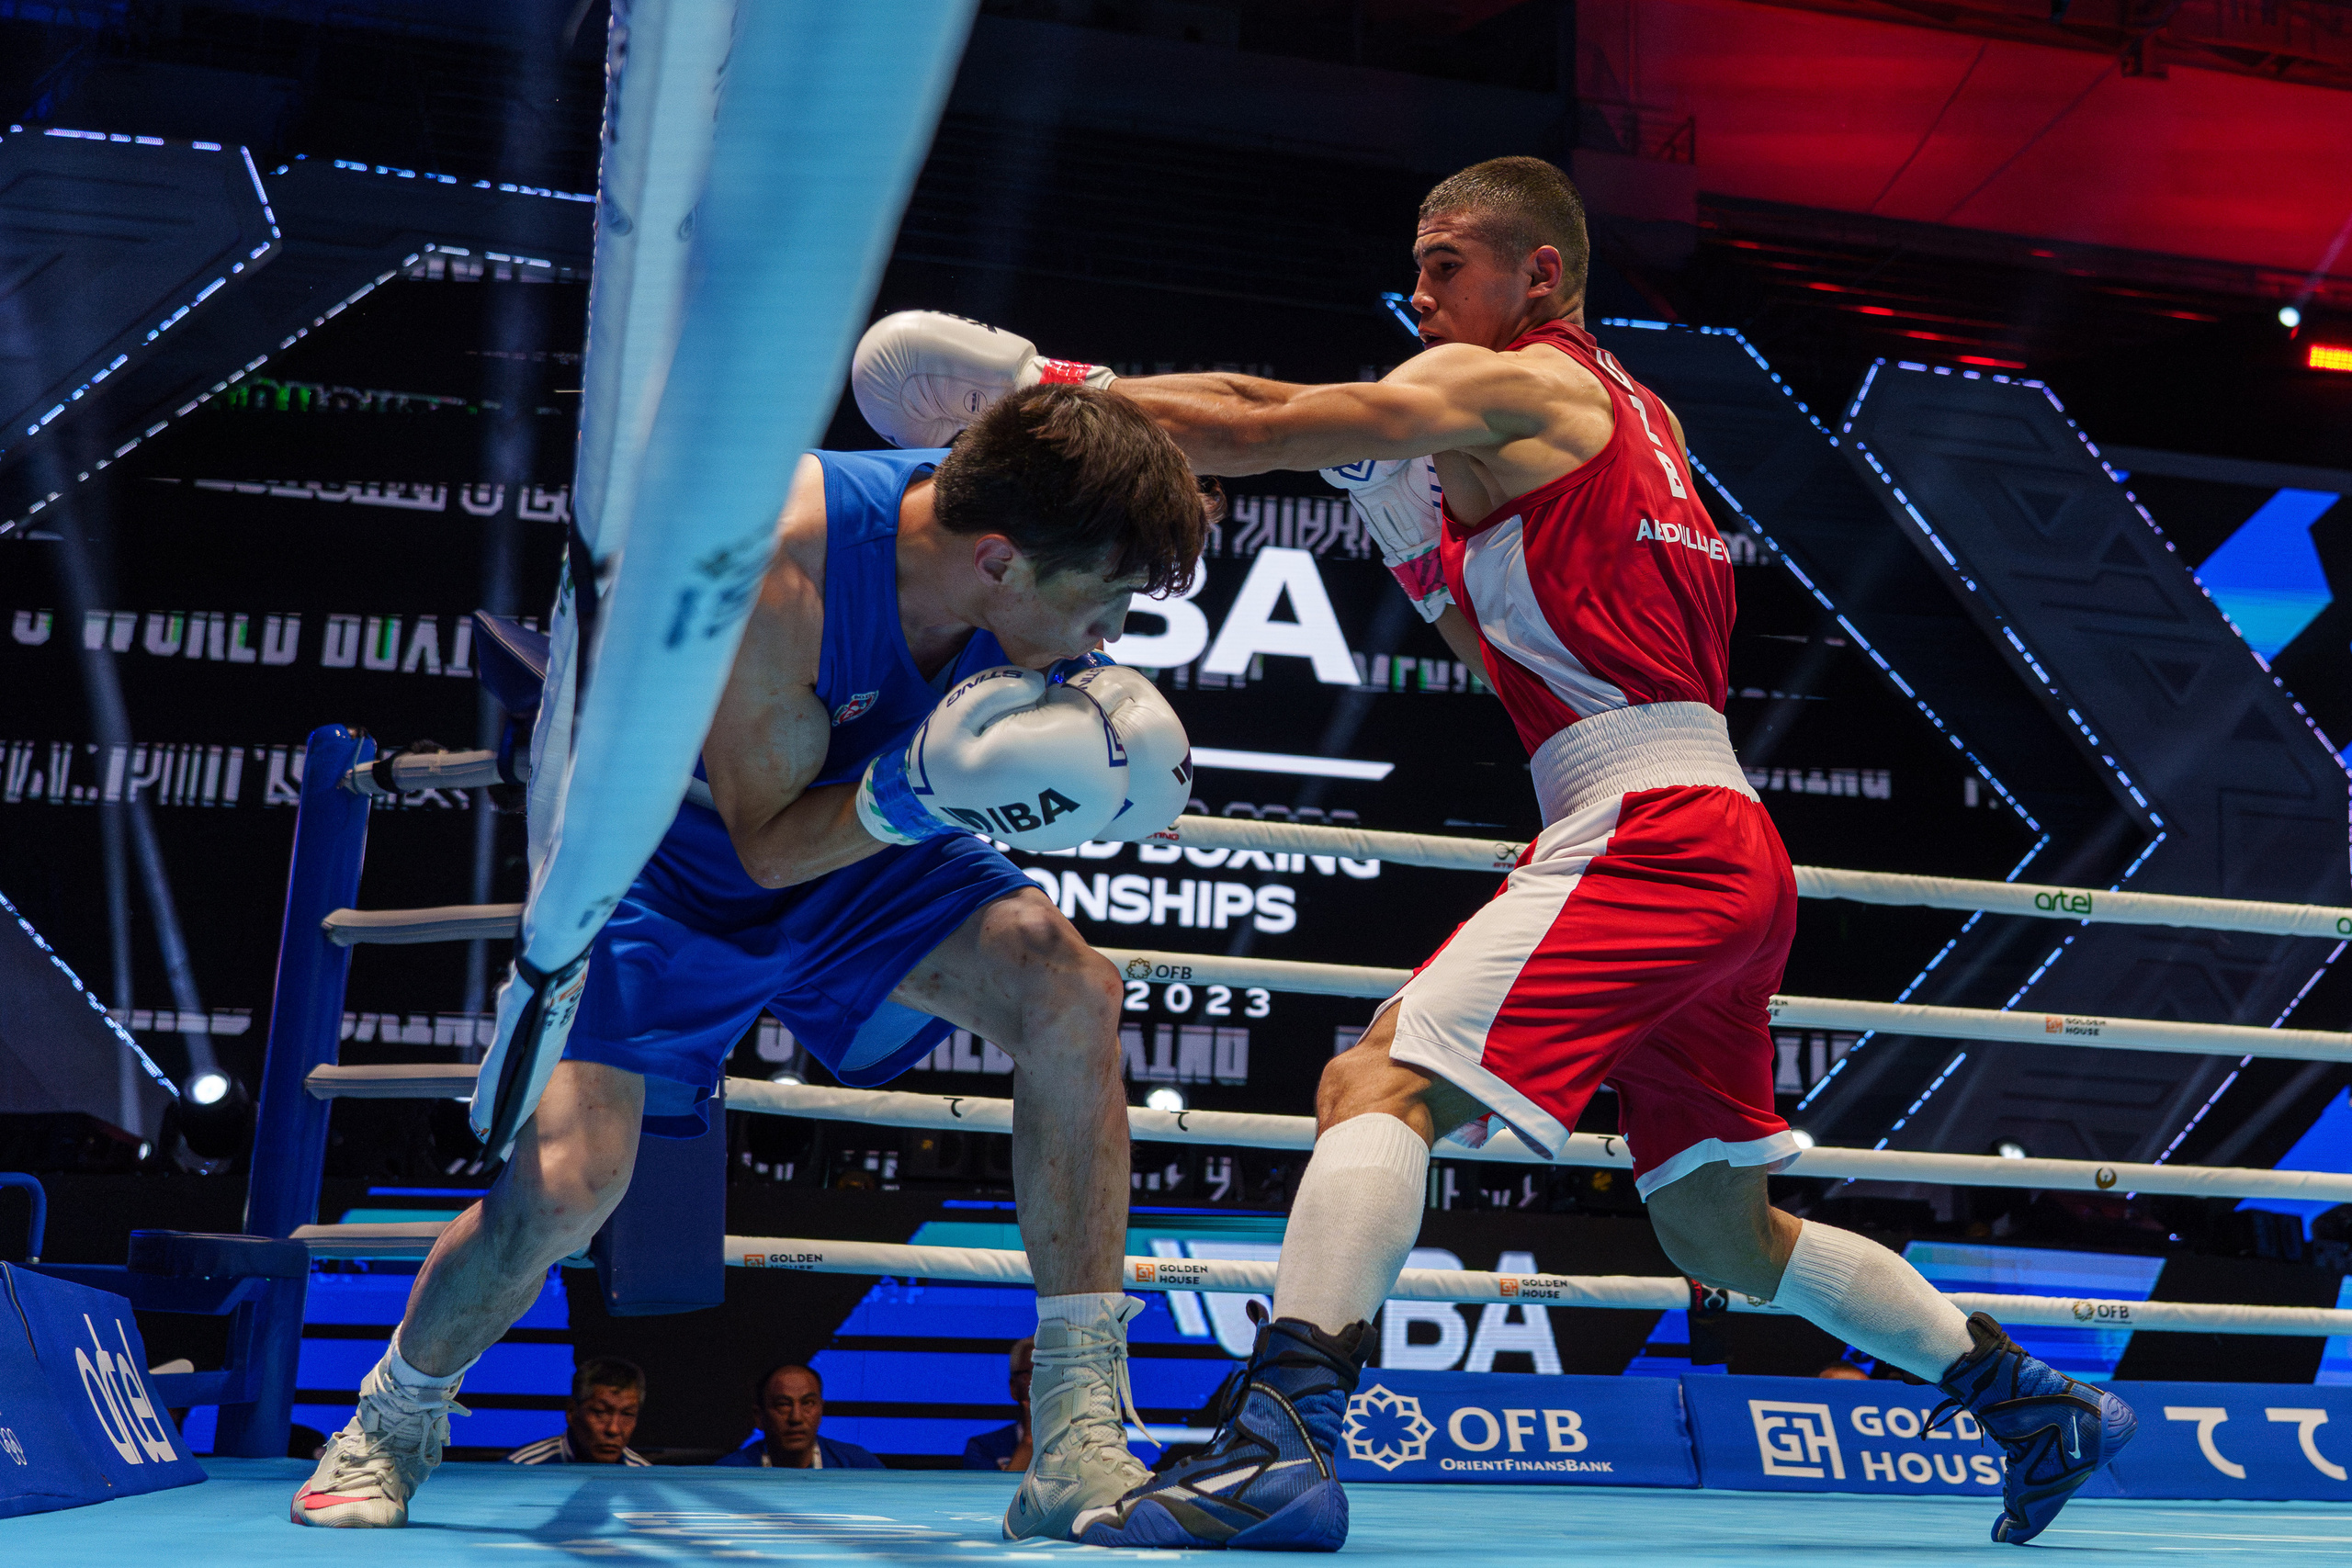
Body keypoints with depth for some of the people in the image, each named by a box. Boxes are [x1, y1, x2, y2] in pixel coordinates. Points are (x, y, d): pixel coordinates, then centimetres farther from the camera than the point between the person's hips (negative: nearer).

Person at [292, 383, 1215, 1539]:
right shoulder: (773, 560, -36)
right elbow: (771, 844, -27)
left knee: (1070, 986, -23)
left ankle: (1079, 1438, -18)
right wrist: (913, 792, -45)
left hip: (862, 843, 4)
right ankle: (395, 1419, 19)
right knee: (562, 1187, -16)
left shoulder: (1023, 538, -20)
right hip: (670, 849, -4)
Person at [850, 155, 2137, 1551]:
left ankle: (1283, 1437, -34)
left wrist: (1043, 390, 1)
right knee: (1725, 1232, 20)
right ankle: (2034, 1401, 29)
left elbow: (1255, 433, -6)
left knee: (1379, 1088, -19)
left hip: (1647, 831, -9)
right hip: (1734, 857, 9)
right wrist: (1425, 552, 18)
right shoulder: (1629, 412, 25)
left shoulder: (1506, 384, -1)